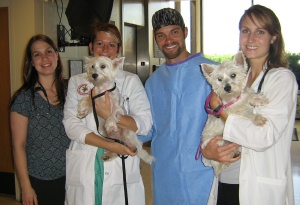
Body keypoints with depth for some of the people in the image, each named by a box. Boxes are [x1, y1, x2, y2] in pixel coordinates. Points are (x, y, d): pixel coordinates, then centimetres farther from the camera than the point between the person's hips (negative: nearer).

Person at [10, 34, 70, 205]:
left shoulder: (70, 90, 0)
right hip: (39, 181, -3)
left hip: (70, 177, 3)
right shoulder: (24, 98, -10)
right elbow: (19, 146, -8)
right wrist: (26, 187, -8)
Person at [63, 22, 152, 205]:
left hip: (121, 169, -1)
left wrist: (110, 114, -19)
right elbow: (71, 125, -3)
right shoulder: (76, 82, 9)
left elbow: (145, 123, -4)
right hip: (84, 170, 1)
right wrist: (109, 145, -14)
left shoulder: (131, 80, 7)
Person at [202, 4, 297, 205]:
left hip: (261, 189, -5)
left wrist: (218, 106, -15)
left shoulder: (282, 78, -9)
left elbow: (264, 137, -20)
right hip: (224, 181, 5)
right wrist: (207, 149, -13)